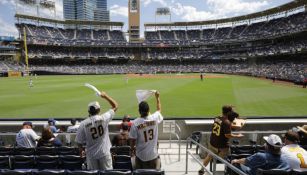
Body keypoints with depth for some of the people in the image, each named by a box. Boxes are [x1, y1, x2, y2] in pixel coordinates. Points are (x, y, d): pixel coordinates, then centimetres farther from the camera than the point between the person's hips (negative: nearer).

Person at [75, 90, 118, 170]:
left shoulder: (83, 124, -12)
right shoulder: (104, 118, -15)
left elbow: (79, 141, -3)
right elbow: (115, 106, -3)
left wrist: (81, 150, 17)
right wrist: (106, 96, 2)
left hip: (91, 154, 2)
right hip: (104, 153, -1)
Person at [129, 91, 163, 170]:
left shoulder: (135, 123, -19)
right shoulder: (155, 118, -15)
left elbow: (132, 140, -11)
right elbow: (159, 110, 9)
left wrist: (132, 150, 9)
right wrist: (157, 97, 19)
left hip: (140, 155, 0)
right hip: (153, 154, 1)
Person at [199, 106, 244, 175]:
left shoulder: (216, 118, -1)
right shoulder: (227, 122, -22)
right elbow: (227, 135, -23)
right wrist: (237, 136, -10)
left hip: (212, 143, 7)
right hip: (222, 146, -7)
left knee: (209, 156, 25)